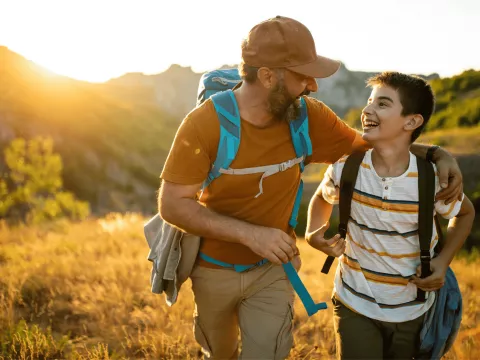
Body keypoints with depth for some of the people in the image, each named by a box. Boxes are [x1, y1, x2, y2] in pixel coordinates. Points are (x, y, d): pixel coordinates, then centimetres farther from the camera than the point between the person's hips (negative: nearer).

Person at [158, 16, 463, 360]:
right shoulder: (204, 123, -26)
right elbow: (172, 204, -25)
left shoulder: (309, 117, -16)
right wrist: (250, 233, -34)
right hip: (213, 269, 0)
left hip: (272, 267, 1)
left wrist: (438, 154, -14)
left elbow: (367, 145, -1)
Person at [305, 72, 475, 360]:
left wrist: (444, 260, -10)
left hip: (413, 311, 1)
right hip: (355, 305, 0)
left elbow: (466, 213, 4)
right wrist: (314, 234, -12)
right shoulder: (346, 167, -16)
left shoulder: (432, 179, -18)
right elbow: (322, 198, 7)